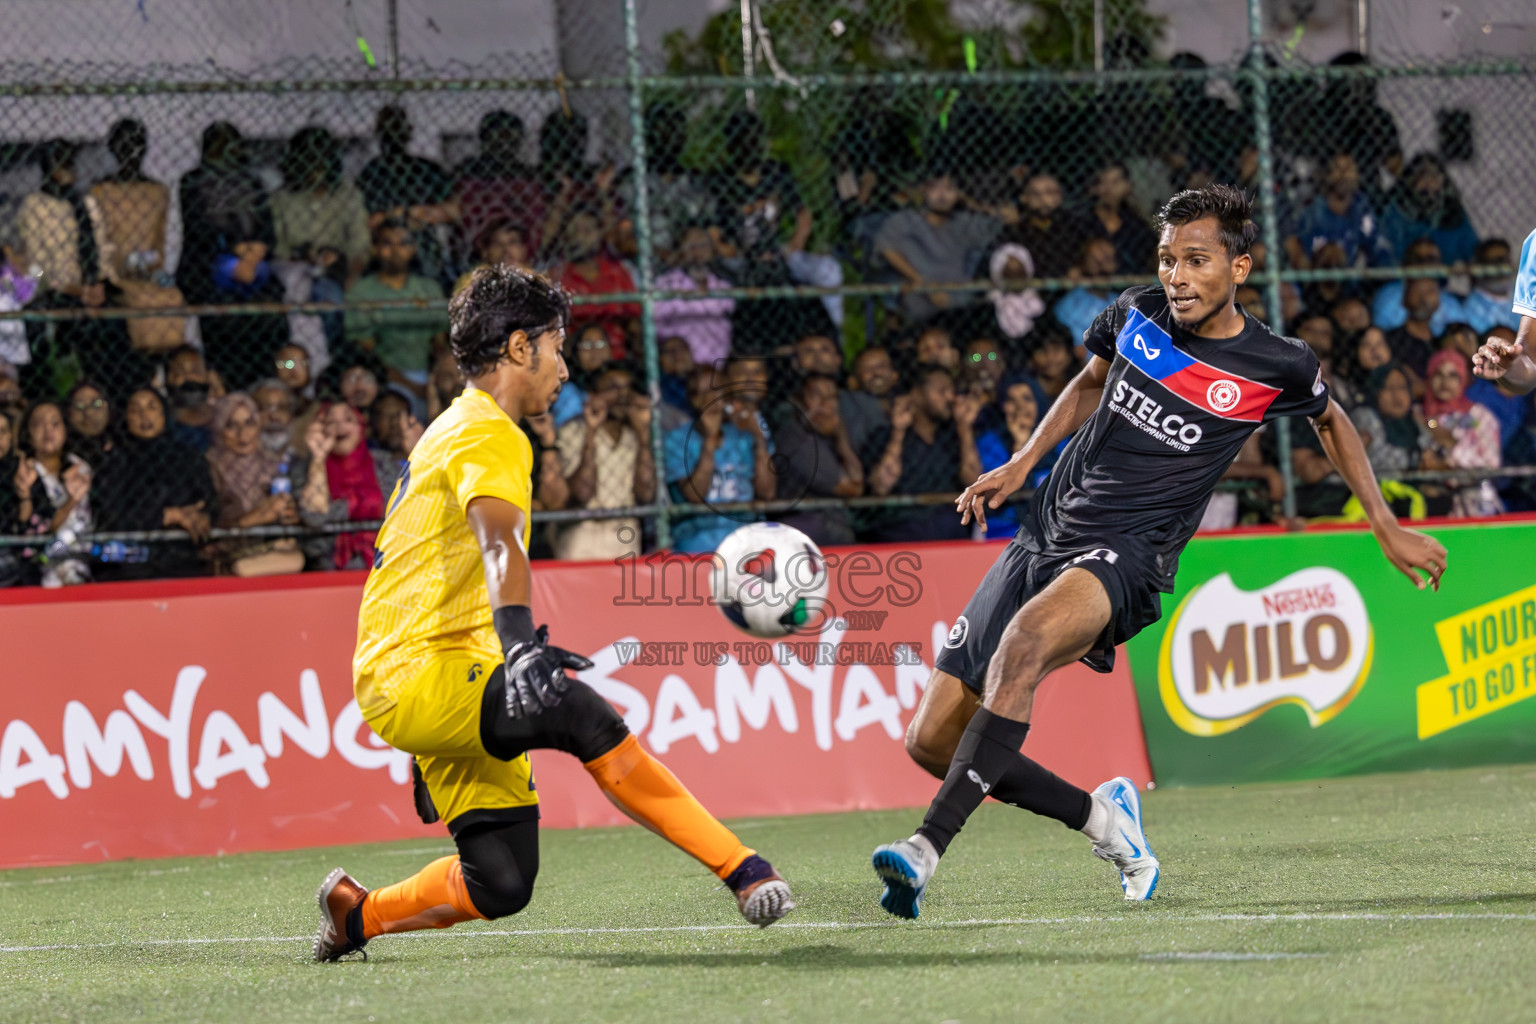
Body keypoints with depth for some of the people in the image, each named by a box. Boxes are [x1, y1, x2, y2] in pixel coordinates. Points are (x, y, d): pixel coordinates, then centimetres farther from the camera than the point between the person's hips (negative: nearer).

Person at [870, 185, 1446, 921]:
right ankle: (1100, 818, 18)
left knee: (1025, 639, -39)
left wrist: (1388, 529, 21)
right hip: (1043, 531, 5)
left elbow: (1330, 420, 21)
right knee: (931, 742, -3)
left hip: (1126, 556, -5)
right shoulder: (1135, 315, 6)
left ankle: (927, 847, -45)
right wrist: (1020, 466, 16)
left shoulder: (1277, 366, -2)